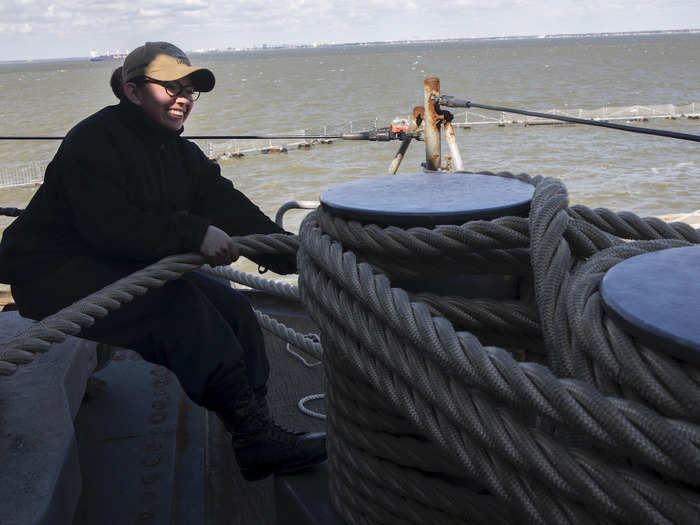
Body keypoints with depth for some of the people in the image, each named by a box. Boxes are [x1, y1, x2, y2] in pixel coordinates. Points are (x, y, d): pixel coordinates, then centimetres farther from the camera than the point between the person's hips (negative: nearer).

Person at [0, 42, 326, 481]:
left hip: (134, 269, 9)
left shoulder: (182, 155, 11)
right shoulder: (95, 140, -15)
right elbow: (108, 226, -30)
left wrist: (296, 256, -16)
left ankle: (257, 439, -13)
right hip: (58, 276, -8)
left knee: (232, 306, -11)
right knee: (177, 305, -32)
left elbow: (232, 211, -1)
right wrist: (194, 235, -39)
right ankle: (256, 436, -31)